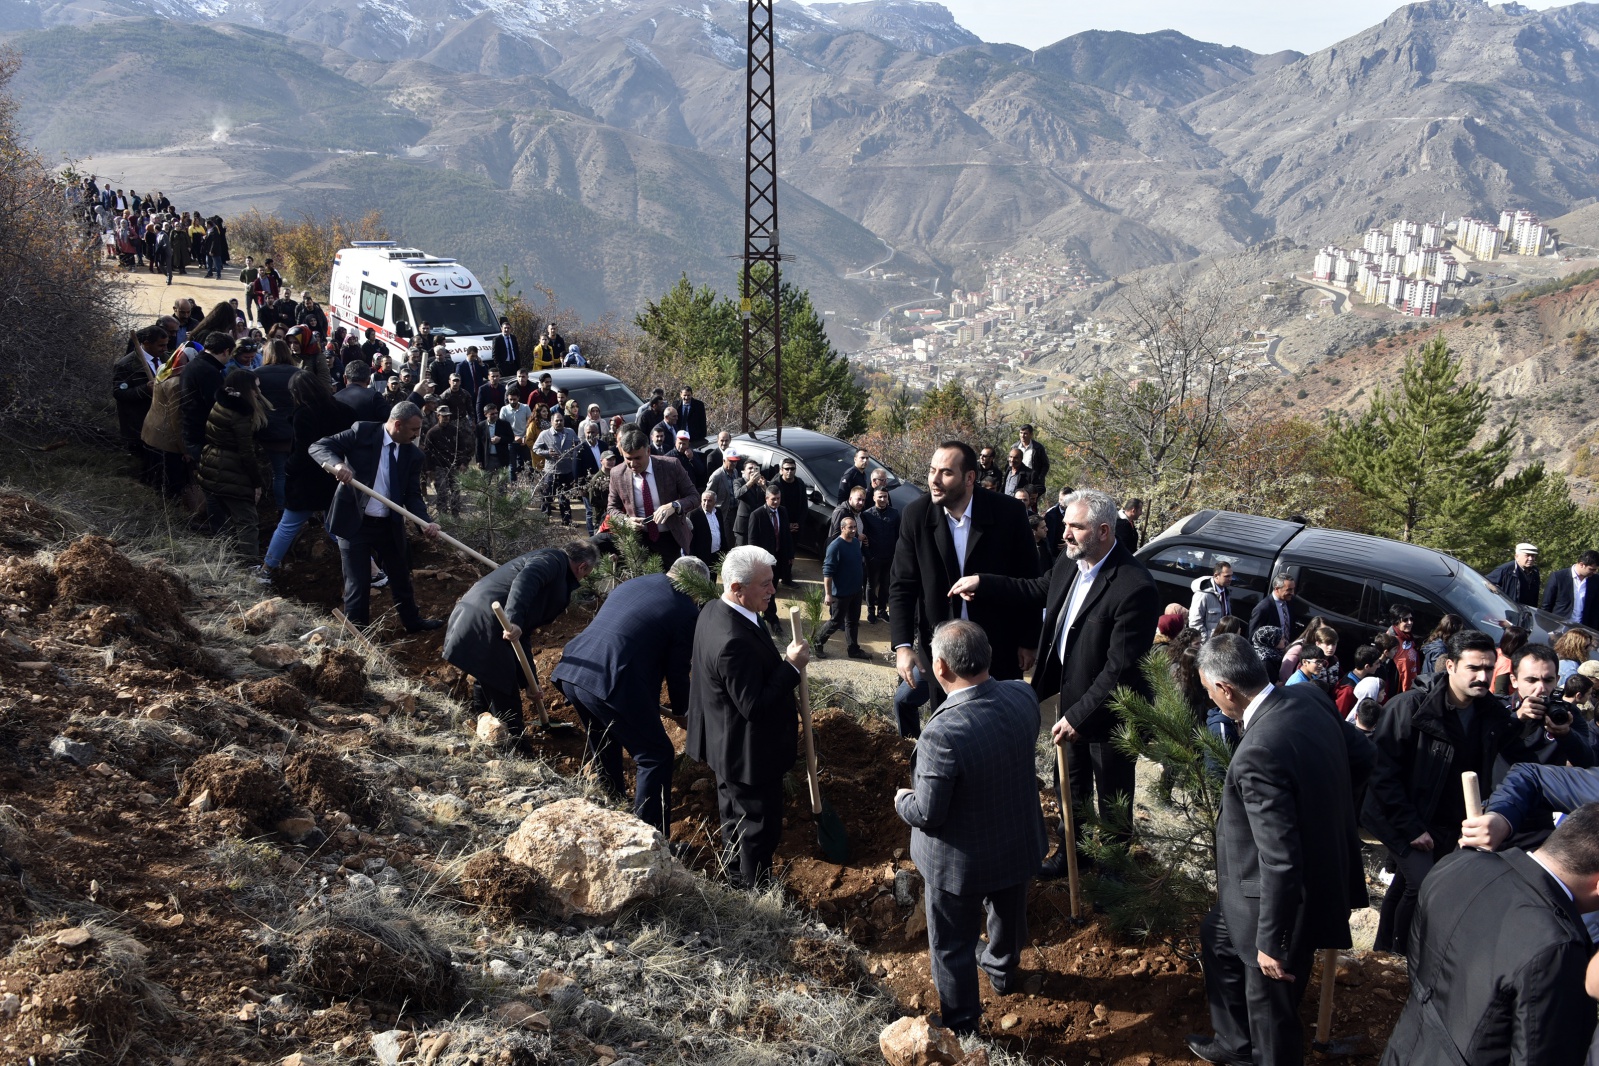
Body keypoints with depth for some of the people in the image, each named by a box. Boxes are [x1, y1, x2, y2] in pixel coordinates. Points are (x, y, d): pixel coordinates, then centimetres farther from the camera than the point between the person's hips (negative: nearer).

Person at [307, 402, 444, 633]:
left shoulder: (413, 455, 0)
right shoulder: (362, 432, -11)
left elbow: (413, 494, -2)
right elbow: (318, 446, -14)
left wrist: (426, 522, -21)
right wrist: (336, 464, -36)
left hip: (389, 525, 5)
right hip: (354, 522, -4)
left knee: (401, 577, 20)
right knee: (358, 584, 1)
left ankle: (412, 621, 40)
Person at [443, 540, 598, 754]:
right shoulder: (553, 559, -2)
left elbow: (524, 632, 27)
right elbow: (524, 580, -24)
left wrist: (529, 682, 26)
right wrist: (513, 621, -37)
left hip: (470, 621, 10)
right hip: (483, 625, -10)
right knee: (504, 696, -2)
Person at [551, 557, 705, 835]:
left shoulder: (632, 584, 21)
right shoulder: (686, 611, 0)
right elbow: (677, 669, 4)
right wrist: (682, 708, 25)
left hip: (570, 674, 8)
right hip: (611, 685, -8)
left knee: (604, 746, 30)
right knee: (655, 757, 6)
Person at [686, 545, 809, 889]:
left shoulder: (714, 611, -4)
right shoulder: (735, 642, -37)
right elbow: (755, 707, -32)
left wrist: (775, 659, 4)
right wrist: (791, 666, -29)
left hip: (726, 745, 11)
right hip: (750, 754, -10)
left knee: (735, 816, 28)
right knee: (760, 828, 9)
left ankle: (737, 879, 46)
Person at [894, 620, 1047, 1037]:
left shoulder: (943, 735, -38)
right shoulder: (1023, 696, -19)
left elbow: (927, 814, -27)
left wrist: (902, 801, -7)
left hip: (961, 862, -6)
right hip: (1019, 843, 6)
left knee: (952, 946, 19)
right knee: (1008, 913, 34)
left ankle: (961, 1027, 38)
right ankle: (1003, 970, 61)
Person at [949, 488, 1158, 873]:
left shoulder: (1135, 588, -30)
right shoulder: (1071, 562, -5)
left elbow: (1121, 667, -28)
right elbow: (1037, 592, 14)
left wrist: (1079, 715, -27)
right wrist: (982, 583, 3)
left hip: (1107, 712, -7)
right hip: (1070, 696, 7)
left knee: (1112, 797, 15)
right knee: (1072, 783, 27)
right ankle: (1070, 849, 47)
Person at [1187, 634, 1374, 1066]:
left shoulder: (1258, 755, -34)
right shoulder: (1308, 698, -8)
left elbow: (1281, 862, -31)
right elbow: (1361, 754, 9)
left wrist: (1272, 942, -20)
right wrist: (1327, 807, 18)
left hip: (1288, 897, -10)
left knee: (1271, 1008, 11)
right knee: (1217, 938, 30)